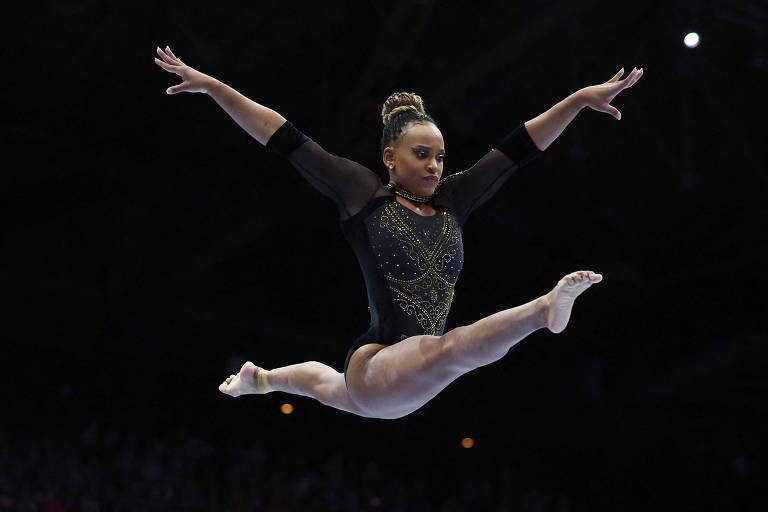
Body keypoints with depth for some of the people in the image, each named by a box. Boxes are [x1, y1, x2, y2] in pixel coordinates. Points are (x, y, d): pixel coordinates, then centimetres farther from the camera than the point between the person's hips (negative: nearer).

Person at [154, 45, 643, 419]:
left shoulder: (451, 202, 4)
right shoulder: (365, 194, -7)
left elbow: (519, 147, 1)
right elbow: (286, 139, -8)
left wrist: (581, 98, -2)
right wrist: (210, 85, -9)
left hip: (413, 380, 7)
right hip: (376, 366, -7)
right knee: (452, 348, -40)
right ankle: (545, 309, -62)